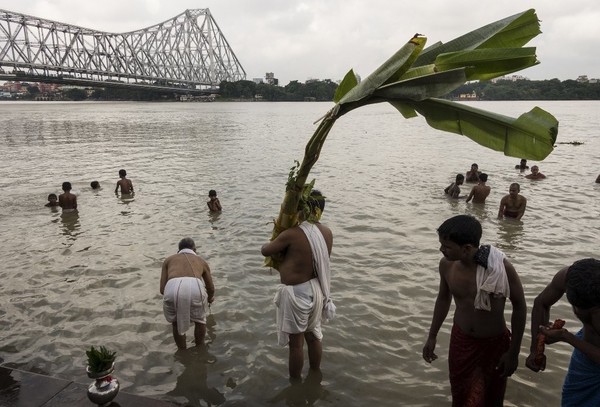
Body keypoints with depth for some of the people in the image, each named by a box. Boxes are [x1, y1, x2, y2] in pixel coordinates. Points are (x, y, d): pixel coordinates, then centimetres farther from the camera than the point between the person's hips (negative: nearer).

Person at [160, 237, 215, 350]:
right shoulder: (201, 260, 36)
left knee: (176, 323, 31)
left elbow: (162, 289, 24)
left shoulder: (169, 259, 34)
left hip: (172, 287, 0)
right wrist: (210, 298, 69)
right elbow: (211, 289, 46)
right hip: (194, 287, 0)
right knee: (200, 320, 31)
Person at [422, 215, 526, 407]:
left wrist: (513, 352, -10)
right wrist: (432, 336, 10)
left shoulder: (501, 267, -27)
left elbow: (519, 307, -12)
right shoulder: (446, 264, -14)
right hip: (460, 340, 3)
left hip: (494, 344, -3)